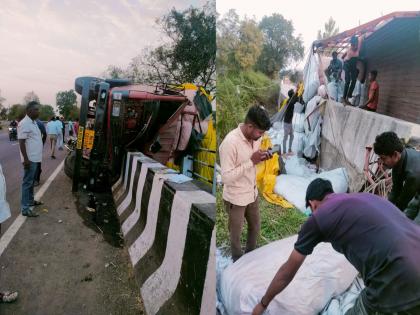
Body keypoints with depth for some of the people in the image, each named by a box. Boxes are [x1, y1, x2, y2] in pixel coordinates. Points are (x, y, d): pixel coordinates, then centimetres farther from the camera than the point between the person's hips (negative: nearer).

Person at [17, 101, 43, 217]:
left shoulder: (33, 122, 12)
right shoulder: (24, 124, -17)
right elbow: (21, 142, -20)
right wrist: (26, 159, -23)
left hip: (35, 158, 9)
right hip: (30, 159, -9)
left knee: (32, 181, 19)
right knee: (27, 182, -4)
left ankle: (30, 200, 32)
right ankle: (25, 208, 1)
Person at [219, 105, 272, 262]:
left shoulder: (255, 137, -6)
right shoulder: (230, 143, -30)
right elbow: (226, 177, -29)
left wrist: (261, 158, -12)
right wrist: (251, 161, -29)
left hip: (252, 192, 7)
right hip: (236, 198, -7)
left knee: (255, 227, 25)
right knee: (236, 233, 17)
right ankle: (238, 260, 42)